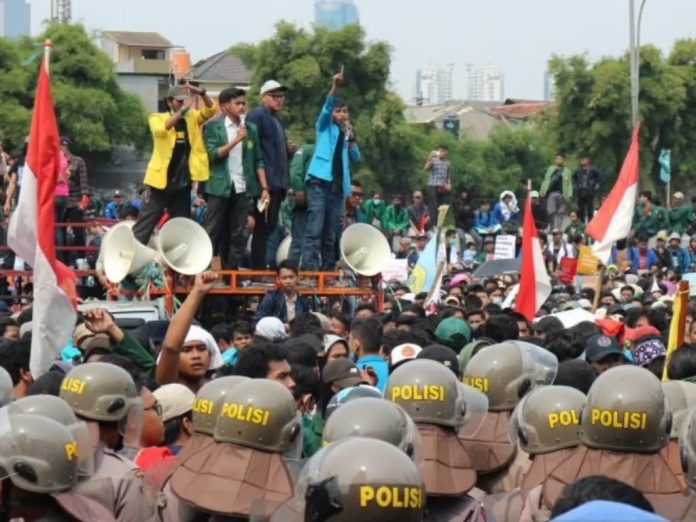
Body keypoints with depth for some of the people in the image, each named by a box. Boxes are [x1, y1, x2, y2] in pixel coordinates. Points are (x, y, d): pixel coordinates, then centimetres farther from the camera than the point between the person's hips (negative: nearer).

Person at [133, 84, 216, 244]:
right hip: (160, 181, -4)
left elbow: (210, 110, -4)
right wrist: (182, 110, -30)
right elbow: (160, 129, -22)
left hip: (183, 183, 4)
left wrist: (201, 93, -20)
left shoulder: (192, 118, 10)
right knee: (144, 227, -3)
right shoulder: (157, 118, -1)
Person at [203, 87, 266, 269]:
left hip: (242, 188, 3)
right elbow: (212, 154, -11)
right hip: (219, 187, -3)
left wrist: (264, 188, 4)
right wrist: (236, 140, -14)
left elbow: (258, 160, 11)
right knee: (213, 233, -1)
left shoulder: (251, 128, 11)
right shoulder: (213, 127, 0)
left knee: (237, 234, 4)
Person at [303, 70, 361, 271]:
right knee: (315, 231, -14)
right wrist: (335, 87, -25)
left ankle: (328, 270, 10)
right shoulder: (325, 126, 9)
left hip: (338, 186, 5)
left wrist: (351, 137, -1)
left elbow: (356, 157, 13)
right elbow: (326, 107, -10)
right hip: (319, 182, -5)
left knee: (330, 235, 7)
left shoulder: (346, 133, 21)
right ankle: (309, 269, -21)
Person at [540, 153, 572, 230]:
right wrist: (542, 191, 7)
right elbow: (546, 181, 16)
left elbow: (569, 184, 4)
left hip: (562, 194, -1)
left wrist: (569, 195, -5)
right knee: (551, 212, -5)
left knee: (560, 213, 0)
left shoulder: (567, 172, 7)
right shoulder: (550, 169, 15)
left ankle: (557, 228, 4)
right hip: (551, 193, 1)